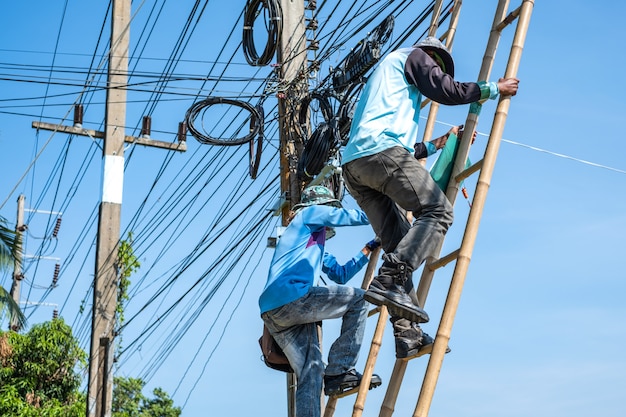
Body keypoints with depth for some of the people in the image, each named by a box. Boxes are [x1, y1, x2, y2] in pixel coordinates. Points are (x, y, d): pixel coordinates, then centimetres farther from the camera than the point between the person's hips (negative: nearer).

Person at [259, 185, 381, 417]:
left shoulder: (316, 244, 37)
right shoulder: (311, 213, 12)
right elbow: (353, 217, 9)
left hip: (272, 313, 9)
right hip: (291, 298, -9)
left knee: (310, 374, 3)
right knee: (358, 299, 0)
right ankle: (339, 371, -7)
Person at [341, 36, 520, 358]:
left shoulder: (388, 67, 40)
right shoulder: (414, 55, 16)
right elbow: (445, 90, 1)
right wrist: (494, 88, 14)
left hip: (353, 164, 9)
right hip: (381, 151, -9)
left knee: (400, 243, 6)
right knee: (437, 211, -10)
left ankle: (406, 332, -3)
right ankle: (389, 281, -27)